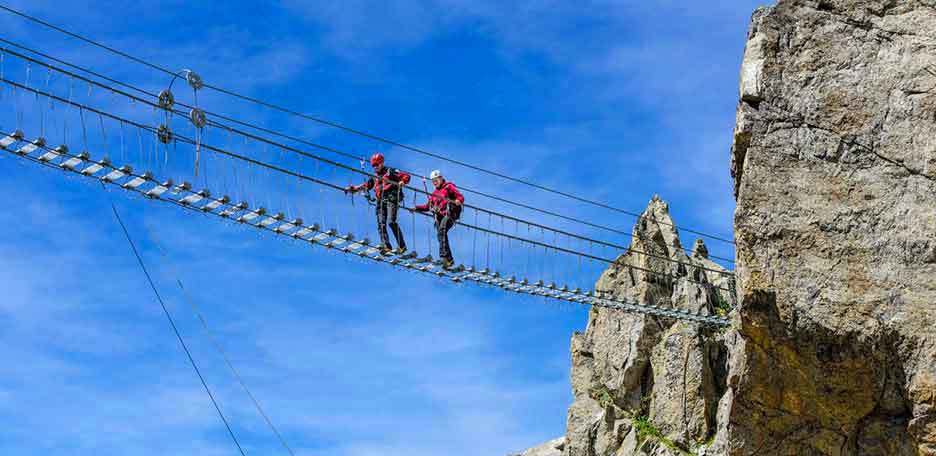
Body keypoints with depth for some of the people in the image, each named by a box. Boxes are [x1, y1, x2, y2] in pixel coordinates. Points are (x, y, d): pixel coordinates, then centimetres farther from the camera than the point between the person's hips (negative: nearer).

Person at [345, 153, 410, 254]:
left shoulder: (390, 172, 7)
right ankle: (386, 247, -12)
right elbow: (366, 186, 28)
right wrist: (352, 189, 19)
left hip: (391, 199, -6)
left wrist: (402, 182, -21)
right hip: (381, 201, 6)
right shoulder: (375, 177, 25)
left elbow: (406, 176, 1)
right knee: (381, 224, -7)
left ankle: (402, 246, -17)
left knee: (391, 222, -20)